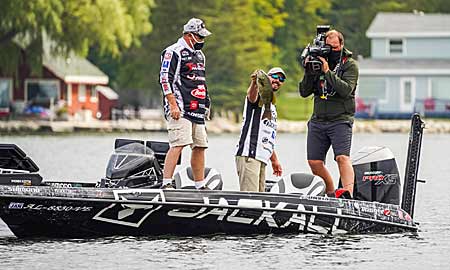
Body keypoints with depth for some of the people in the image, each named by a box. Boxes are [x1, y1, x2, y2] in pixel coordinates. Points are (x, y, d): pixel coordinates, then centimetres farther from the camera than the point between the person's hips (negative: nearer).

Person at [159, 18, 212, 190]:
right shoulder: (174, 52, -6)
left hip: (197, 111, 9)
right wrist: (173, 105, -19)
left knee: (200, 146, 8)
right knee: (178, 144, -19)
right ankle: (166, 183, -21)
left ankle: (200, 185, 14)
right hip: (180, 110, -9)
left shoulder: (199, 54, 23)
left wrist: (206, 105, 24)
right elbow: (165, 79, -13)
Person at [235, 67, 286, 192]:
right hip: (248, 155, -9)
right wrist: (255, 82, -50)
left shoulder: (272, 106, 28)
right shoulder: (259, 95, 1)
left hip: (262, 158, 9)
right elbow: (251, 95, -27)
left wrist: (274, 160, 32)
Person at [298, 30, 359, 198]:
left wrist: (328, 72, -20)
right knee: (314, 162, 1)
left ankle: (348, 193, -38)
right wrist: (309, 71, -8)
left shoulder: (350, 65, 1)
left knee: (342, 157, -22)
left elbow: (346, 90, -16)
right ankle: (330, 194, 15)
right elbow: (304, 92, 7)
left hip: (340, 120, -5)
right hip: (318, 120, 5)